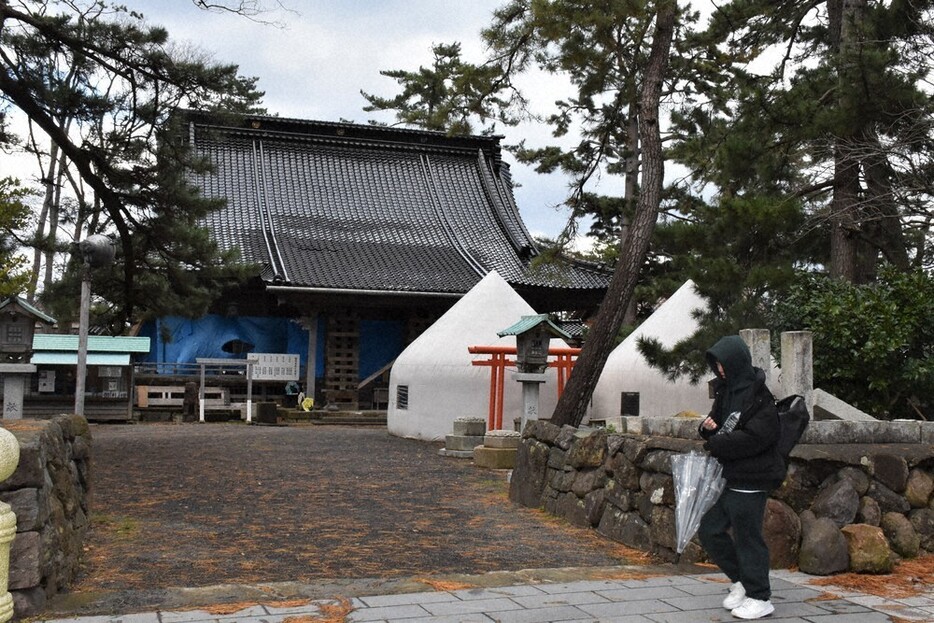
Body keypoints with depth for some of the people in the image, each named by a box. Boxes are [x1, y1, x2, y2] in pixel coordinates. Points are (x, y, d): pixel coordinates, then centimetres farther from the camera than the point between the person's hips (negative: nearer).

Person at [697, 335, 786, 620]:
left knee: (747, 536, 0)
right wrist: (708, 428, -4)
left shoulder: (758, 396, -16)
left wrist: (714, 444, -16)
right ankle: (741, 580, 30)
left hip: (750, 481, -9)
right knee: (710, 530, 13)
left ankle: (760, 598, 16)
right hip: (728, 477, 9)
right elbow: (718, 421, 20)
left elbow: (753, 437, -23)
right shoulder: (727, 391, 11)